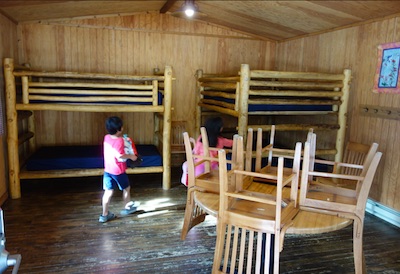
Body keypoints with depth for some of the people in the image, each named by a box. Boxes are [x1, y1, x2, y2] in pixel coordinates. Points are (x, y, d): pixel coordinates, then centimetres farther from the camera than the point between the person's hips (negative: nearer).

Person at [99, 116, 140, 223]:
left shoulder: (107, 138, 0)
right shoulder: (119, 141, -23)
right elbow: (119, 156, -28)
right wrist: (131, 156, -15)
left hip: (107, 170, 6)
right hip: (118, 171, -6)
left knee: (108, 192, 11)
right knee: (126, 188, 17)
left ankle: (105, 214, 17)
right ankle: (127, 208, 35)